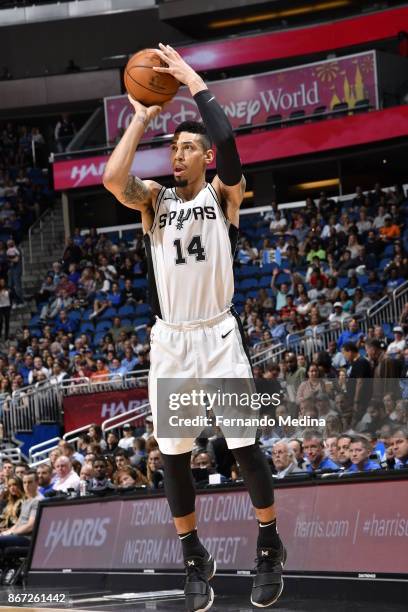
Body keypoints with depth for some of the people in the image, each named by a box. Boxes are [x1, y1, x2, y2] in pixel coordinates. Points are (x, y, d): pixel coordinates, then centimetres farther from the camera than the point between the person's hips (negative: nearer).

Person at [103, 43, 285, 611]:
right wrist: (141, 118, -7)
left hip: (218, 334, -2)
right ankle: (194, 558, 18)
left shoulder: (223, 194, 1)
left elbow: (225, 138, -19)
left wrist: (192, 79, -12)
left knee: (246, 445, -2)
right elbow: (113, 179, -16)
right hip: (170, 340, 2)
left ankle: (270, 548, 15)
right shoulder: (155, 200, 6)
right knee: (174, 454, 4)